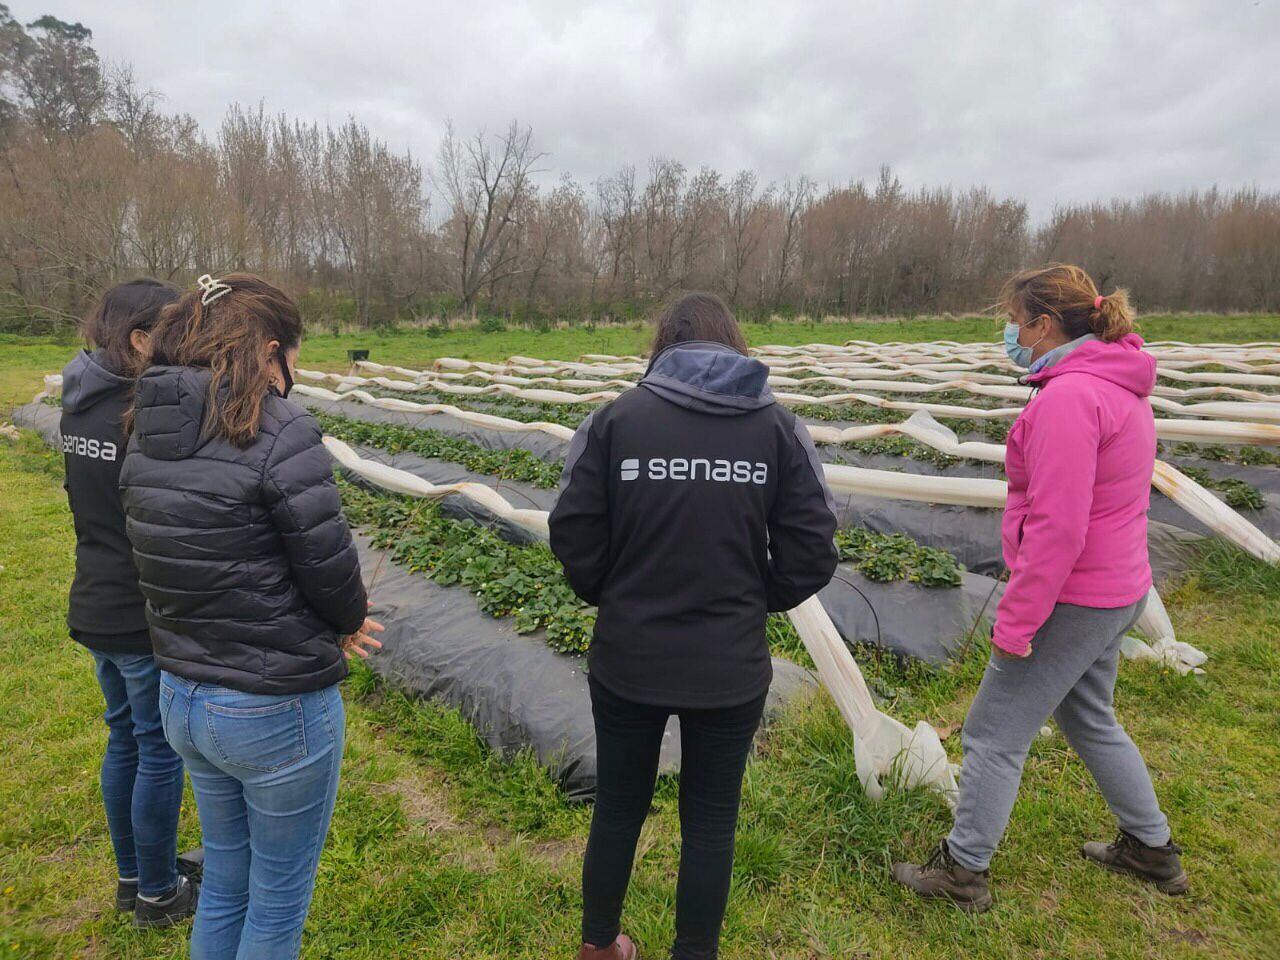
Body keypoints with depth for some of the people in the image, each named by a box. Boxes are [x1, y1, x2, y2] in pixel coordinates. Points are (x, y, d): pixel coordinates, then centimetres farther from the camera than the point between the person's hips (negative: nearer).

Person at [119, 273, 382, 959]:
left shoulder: (145, 435, 1)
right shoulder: (279, 432, -23)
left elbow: (183, 563, 6)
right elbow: (329, 565, -20)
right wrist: (351, 621, 4)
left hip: (181, 697, 7)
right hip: (276, 709, -7)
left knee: (223, 884, 28)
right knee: (278, 903, 16)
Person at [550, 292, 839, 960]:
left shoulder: (615, 418, -7)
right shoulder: (777, 426, -4)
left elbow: (573, 536, -8)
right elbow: (811, 554, -5)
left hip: (627, 661, 1)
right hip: (731, 669, 0)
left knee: (617, 810, 22)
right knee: (710, 822, 19)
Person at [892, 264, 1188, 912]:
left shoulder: (1067, 398, -24)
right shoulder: (1120, 388, 8)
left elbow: (1056, 529, -27)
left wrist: (1014, 621, -20)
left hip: (1071, 602, -10)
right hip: (1117, 589, 10)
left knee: (993, 733, 4)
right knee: (1088, 719, 28)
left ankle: (963, 871, 21)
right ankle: (1152, 849, 44)